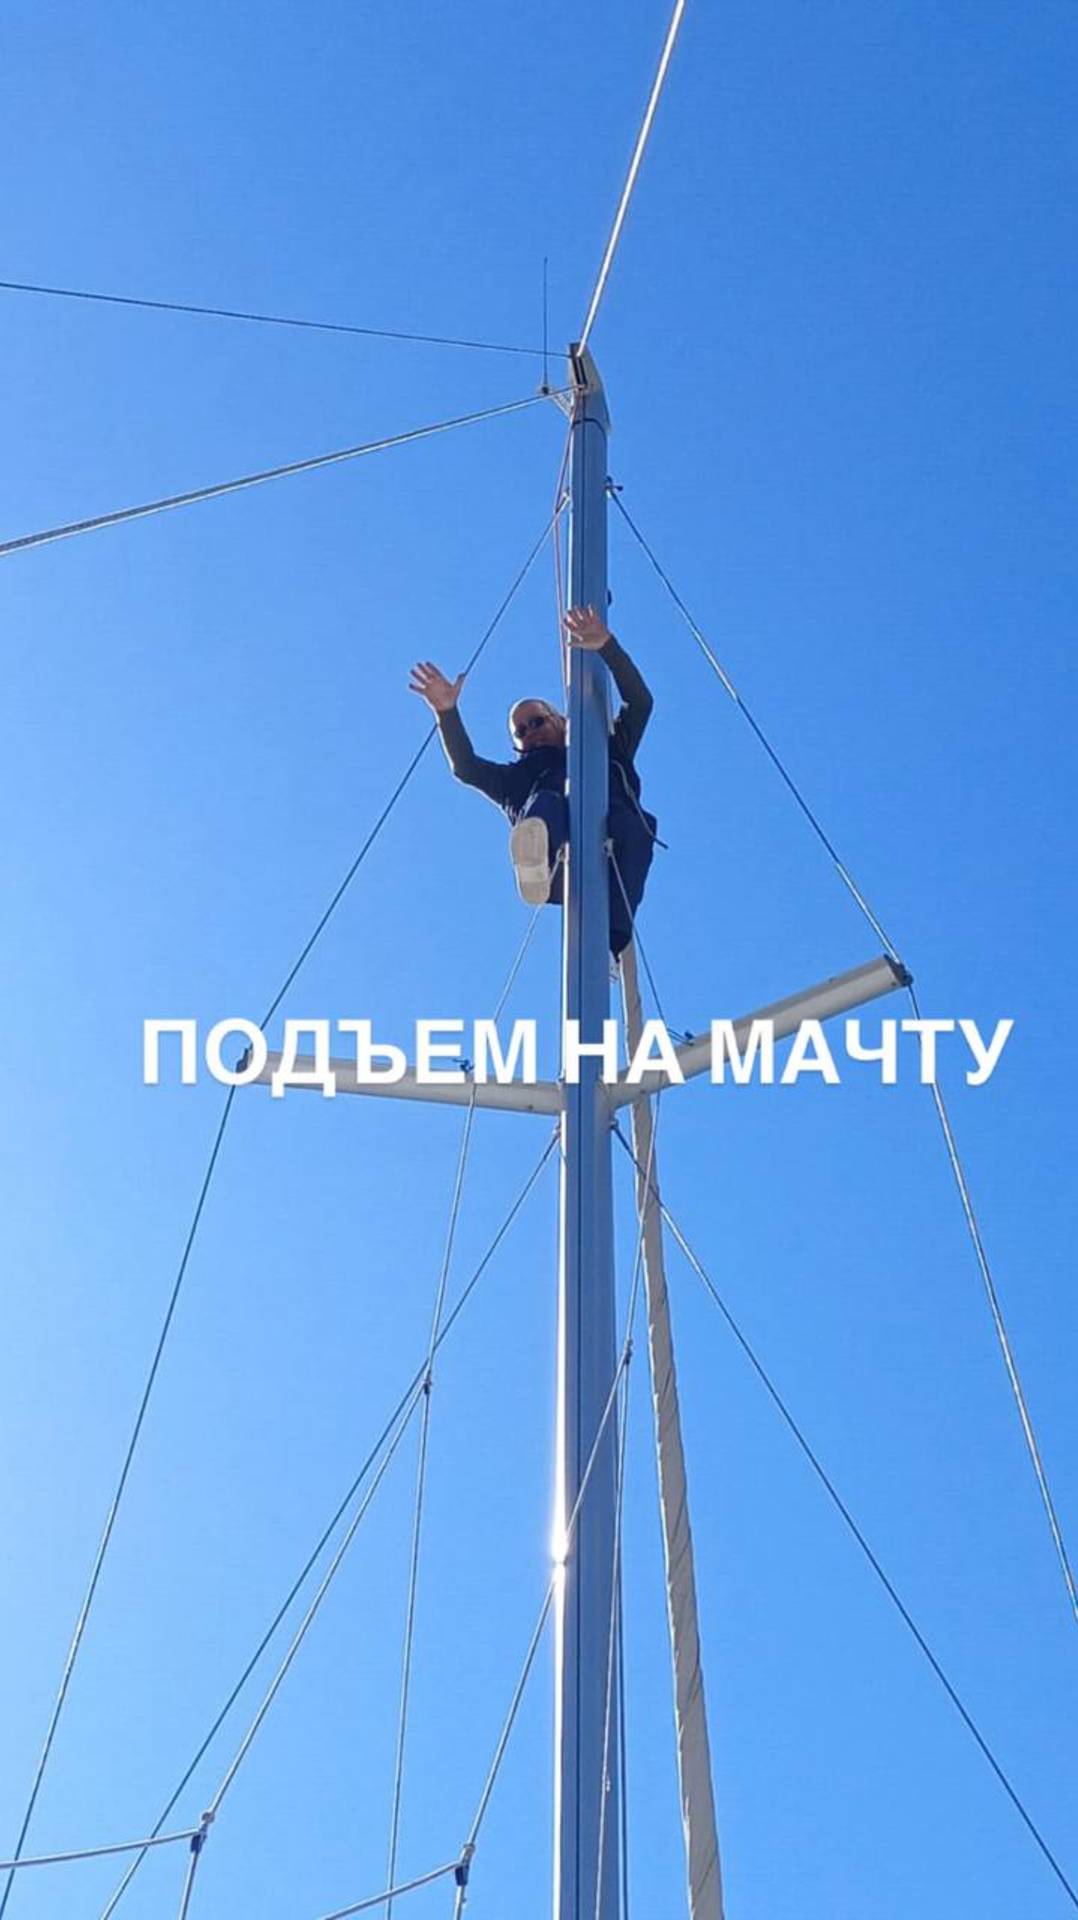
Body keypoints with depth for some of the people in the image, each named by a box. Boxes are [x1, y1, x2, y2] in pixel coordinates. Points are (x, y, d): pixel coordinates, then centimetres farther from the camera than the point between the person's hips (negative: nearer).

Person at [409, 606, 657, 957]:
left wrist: (606, 646, 9)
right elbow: (465, 767, 21)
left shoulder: (608, 753, 38)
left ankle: (609, 940, -55)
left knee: (630, 823, -35)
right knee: (545, 803, -31)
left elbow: (639, 703, 25)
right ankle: (538, 863, -67)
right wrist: (446, 712, 5)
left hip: (611, 847, 0)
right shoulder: (517, 776, 39)